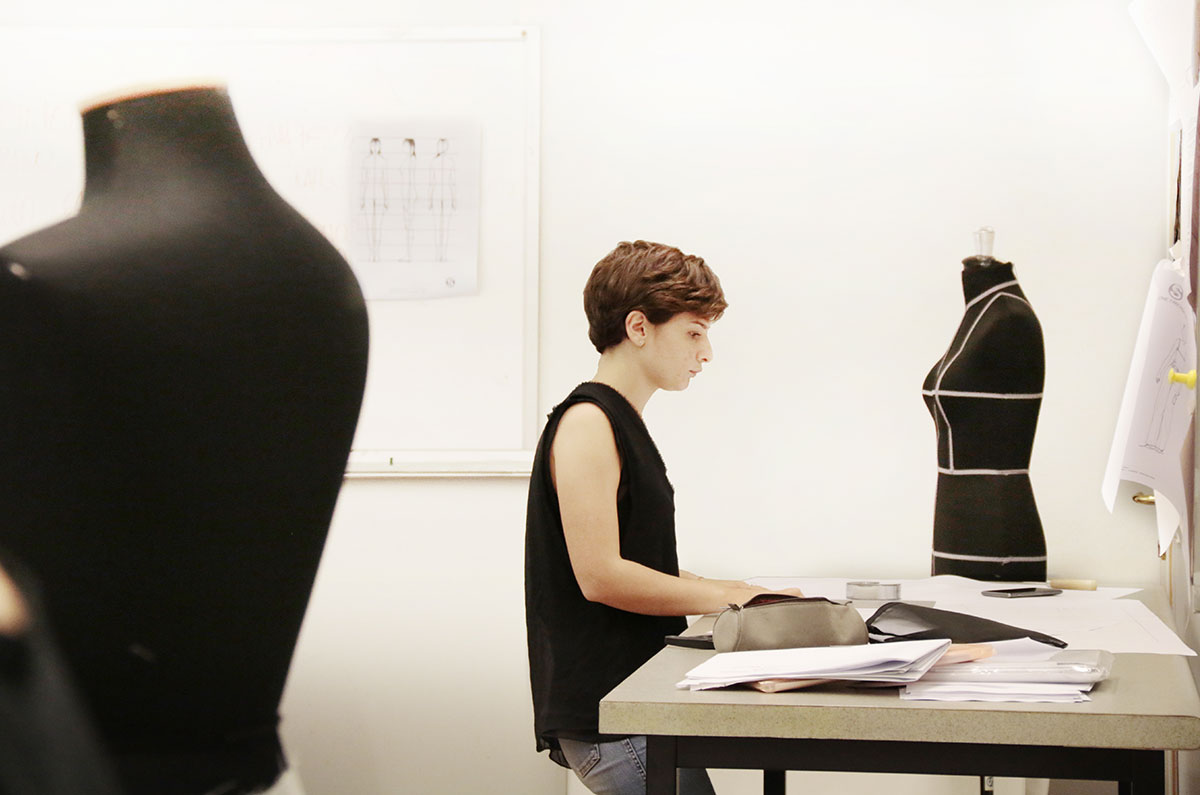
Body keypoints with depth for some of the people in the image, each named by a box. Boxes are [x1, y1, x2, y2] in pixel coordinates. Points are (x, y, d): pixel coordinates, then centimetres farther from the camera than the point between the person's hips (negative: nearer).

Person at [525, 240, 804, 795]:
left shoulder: (621, 422, 18)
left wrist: (733, 589, 10)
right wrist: (727, 597, -11)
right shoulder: (587, 423, -12)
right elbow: (600, 576, -19)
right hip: (604, 713, -10)